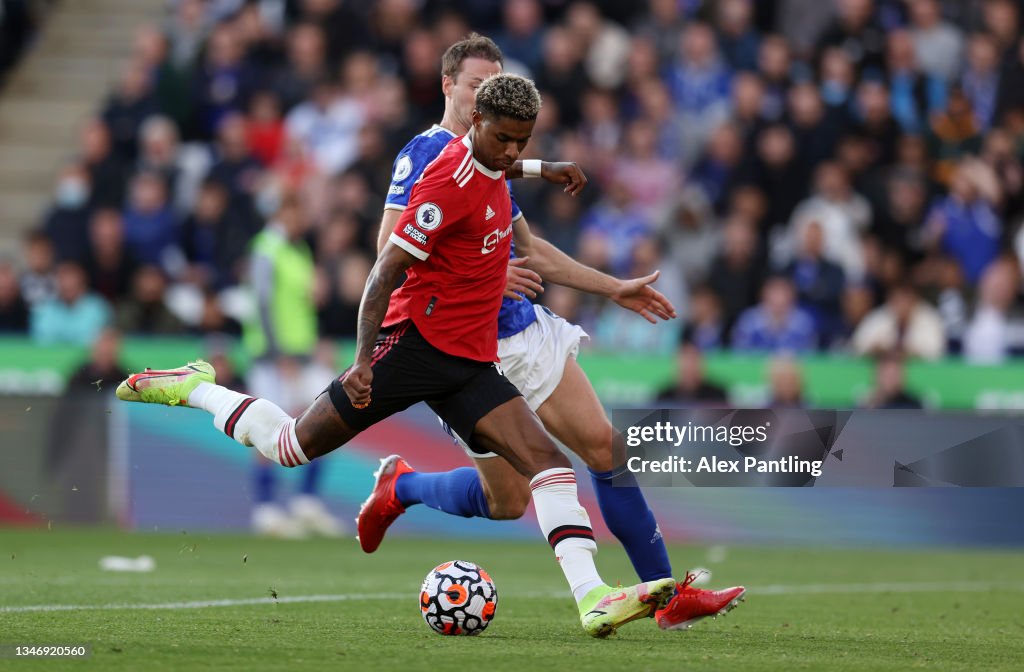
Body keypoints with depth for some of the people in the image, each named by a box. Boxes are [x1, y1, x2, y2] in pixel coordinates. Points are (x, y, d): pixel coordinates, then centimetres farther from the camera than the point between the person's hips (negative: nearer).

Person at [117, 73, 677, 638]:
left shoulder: (489, 170, 8)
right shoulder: (451, 182, -17)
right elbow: (386, 271, -20)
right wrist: (363, 359, -26)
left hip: (472, 362, 7)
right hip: (417, 342, -7)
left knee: (548, 461, -12)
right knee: (289, 447, 0)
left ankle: (592, 598, -21)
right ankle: (195, 387, 25)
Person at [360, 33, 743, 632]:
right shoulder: (426, 154, -11)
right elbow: (392, 247, -21)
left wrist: (614, 289, 22)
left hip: (527, 331, 8)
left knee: (603, 445, -3)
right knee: (507, 501, -2)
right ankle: (400, 486, 27)